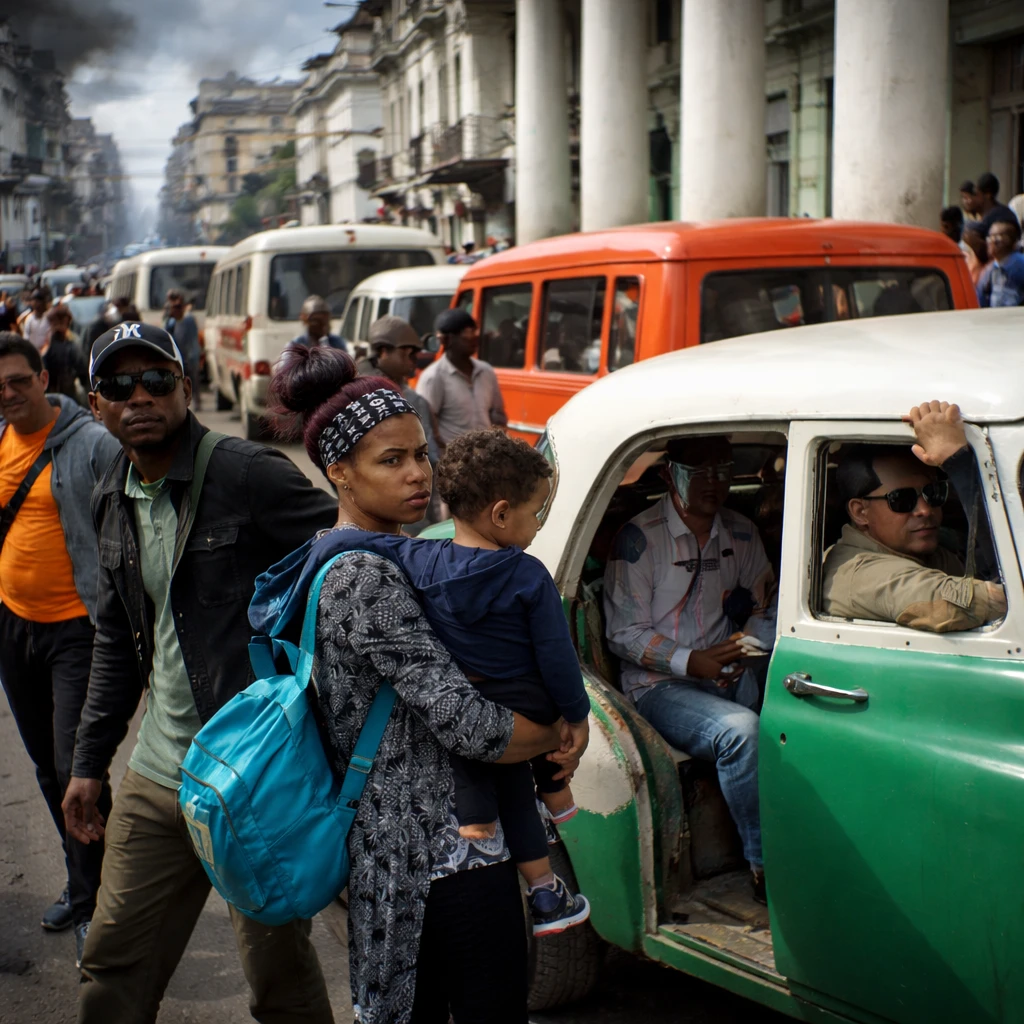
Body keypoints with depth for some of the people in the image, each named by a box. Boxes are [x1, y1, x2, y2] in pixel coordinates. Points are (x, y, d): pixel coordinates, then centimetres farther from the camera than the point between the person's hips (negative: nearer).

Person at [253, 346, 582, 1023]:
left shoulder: (344, 561, 10)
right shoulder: (365, 578, -21)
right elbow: (472, 729, -24)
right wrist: (560, 733, -5)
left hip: (391, 840, 10)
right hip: (448, 852, -10)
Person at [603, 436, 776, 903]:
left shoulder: (740, 533, 12)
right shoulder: (639, 537, -6)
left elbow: (767, 605, 14)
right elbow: (624, 635, -7)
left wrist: (748, 650, -8)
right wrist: (691, 662, -20)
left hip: (726, 675, 5)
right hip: (658, 686, -5)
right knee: (740, 730, -33)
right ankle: (765, 866, -20)